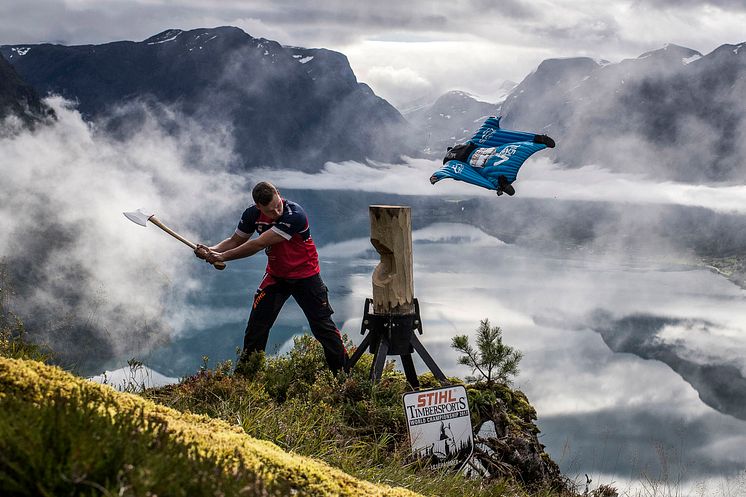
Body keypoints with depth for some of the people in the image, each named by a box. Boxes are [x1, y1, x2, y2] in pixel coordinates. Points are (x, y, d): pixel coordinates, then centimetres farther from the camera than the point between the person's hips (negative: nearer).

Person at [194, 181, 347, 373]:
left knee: (322, 325, -1)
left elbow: (259, 244, -32)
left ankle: (344, 370, 13)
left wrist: (223, 256, -27)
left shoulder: (295, 215, -33)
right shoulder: (253, 214, -13)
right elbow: (236, 240, 1)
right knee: (257, 325, 0)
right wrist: (212, 250, -19)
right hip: (275, 276, 5)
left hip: (305, 276, -4)